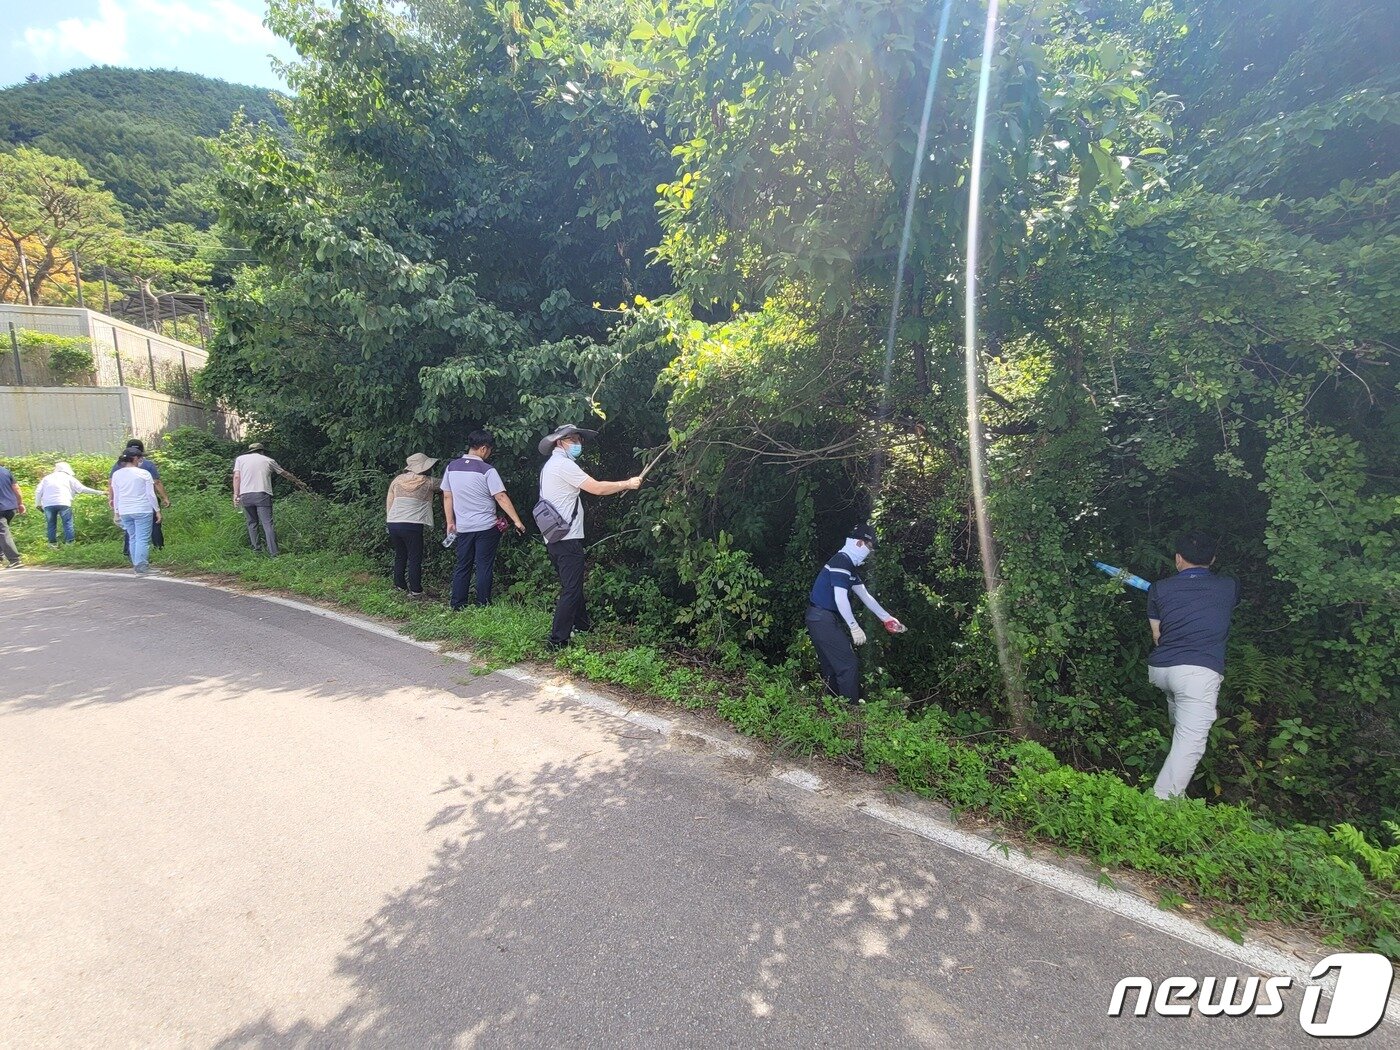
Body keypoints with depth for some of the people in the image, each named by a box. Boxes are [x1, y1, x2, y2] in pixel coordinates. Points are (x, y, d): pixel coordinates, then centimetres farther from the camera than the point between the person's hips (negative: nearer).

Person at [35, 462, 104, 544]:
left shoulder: (47, 477, 21)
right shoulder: (68, 478, 13)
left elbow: (38, 491, 13)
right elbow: (82, 488, 8)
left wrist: (38, 504, 20)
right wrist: (99, 492, 10)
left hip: (48, 504, 3)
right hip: (63, 503, -3)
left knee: (51, 524, 11)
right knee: (68, 523, 2)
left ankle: (52, 543, 13)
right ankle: (70, 542, -3)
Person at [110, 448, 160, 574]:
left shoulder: (116, 474, 6)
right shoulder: (143, 474, -7)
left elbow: (116, 495, 11)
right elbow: (151, 495, -5)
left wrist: (116, 512, 19)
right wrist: (157, 510, 2)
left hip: (124, 511, 5)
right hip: (142, 511, -5)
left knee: (132, 538, 14)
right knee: (143, 539, -4)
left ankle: (137, 564, 17)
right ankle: (141, 567, -9)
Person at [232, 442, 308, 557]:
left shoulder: (240, 459, 17)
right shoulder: (268, 460, 17)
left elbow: (237, 476, 4)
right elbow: (285, 474, 27)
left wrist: (236, 494, 3)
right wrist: (298, 482, 40)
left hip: (245, 495, 2)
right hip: (262, 495, -2)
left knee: (252, 523, 14)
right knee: (267, 524, -5)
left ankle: (255, 551, 17)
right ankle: (273, 554, -10)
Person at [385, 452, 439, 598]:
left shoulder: (397, 480, 8)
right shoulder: (426, 482, -3)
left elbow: (389, 503, 11)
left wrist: (390, 520, 20)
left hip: (393, 524, 5)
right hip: (412, 525, -5)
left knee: (399, 556, 19)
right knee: (415, 558, 1)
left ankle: (399, 585, 27)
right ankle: (415, 590, 2)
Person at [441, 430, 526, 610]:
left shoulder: (451, 467, 4)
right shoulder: (487, 470, -12)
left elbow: (447, 496, 9)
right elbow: (501, 497, -14)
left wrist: (450, 522, 17)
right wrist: (517, 521, -10)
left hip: (463, 527, 5)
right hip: (486, 527, -5)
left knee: (462, 567, 13)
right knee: (484, 567, 4)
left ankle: (457, 606, 16)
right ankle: (482, 606, 8)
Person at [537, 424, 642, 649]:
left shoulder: (550, 465, 19)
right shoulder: (563, 464, -13)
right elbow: (597, 488, -17)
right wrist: (627, 484, -8)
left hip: (555, 537, 11)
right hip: (567, 538, -11)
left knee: (573, 585, 22)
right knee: (571, 589, -7)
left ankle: (582, 624, 36)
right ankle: (557, 641, -5)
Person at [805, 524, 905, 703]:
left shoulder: (848, 564, 17)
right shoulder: (841, 561, -15)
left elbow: (865, 595, 20)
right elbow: (840, 598, -22)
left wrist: (887, 618, 20)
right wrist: (855, 627, -17)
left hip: (822, 620, 10)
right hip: (823, 619, -10)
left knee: (831, 667, 16)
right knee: (849, 665, -7)